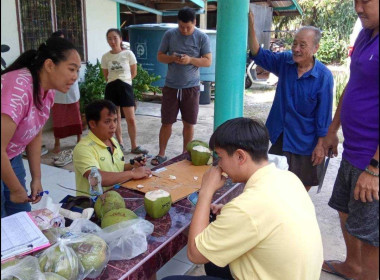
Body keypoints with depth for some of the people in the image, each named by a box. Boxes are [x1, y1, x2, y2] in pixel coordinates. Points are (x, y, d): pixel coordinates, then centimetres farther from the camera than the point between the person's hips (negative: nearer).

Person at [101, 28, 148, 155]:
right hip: (111, 88, 3)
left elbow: (134, 72, 5)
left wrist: (123, 79, 8)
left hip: (125, 87, -2)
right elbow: (106, 76, 15)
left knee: (131, 119, -4)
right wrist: (114, 81, 9)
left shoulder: (128, 54, -4)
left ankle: (134, 146, 7)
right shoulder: (105, 57, 2)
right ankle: (120, 143, 23)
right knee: (116, 118, 10)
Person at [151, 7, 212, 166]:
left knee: (188, 123, 7)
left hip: (191, 87, 0)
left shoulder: (202, 37, -1)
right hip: (171, 86, 1)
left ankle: (185, 154, 22)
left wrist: (190, 59, -21)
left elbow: (208, 61, -4)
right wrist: (172, 58, -16)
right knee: (167, 122, 5)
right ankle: (161, 154, 16)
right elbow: (160, 57, 5)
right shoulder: (169, 34, 1)